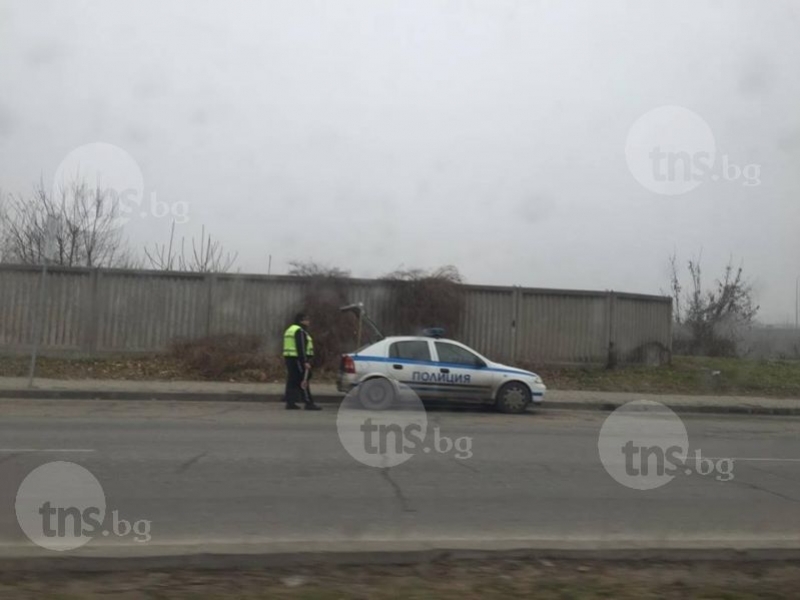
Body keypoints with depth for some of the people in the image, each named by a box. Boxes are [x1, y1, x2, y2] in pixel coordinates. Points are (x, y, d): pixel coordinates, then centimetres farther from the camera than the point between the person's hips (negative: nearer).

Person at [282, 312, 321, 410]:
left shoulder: (290, 330, 20)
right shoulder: (299, 331, -12)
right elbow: (301, 348, -20)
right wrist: (305, 362, -22)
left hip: (289, 358, 10)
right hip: (298, 359, -10)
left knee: (292, 381, 10)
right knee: (303, 382, -9)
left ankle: (290, 402, 10)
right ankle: (309, 403, -10)